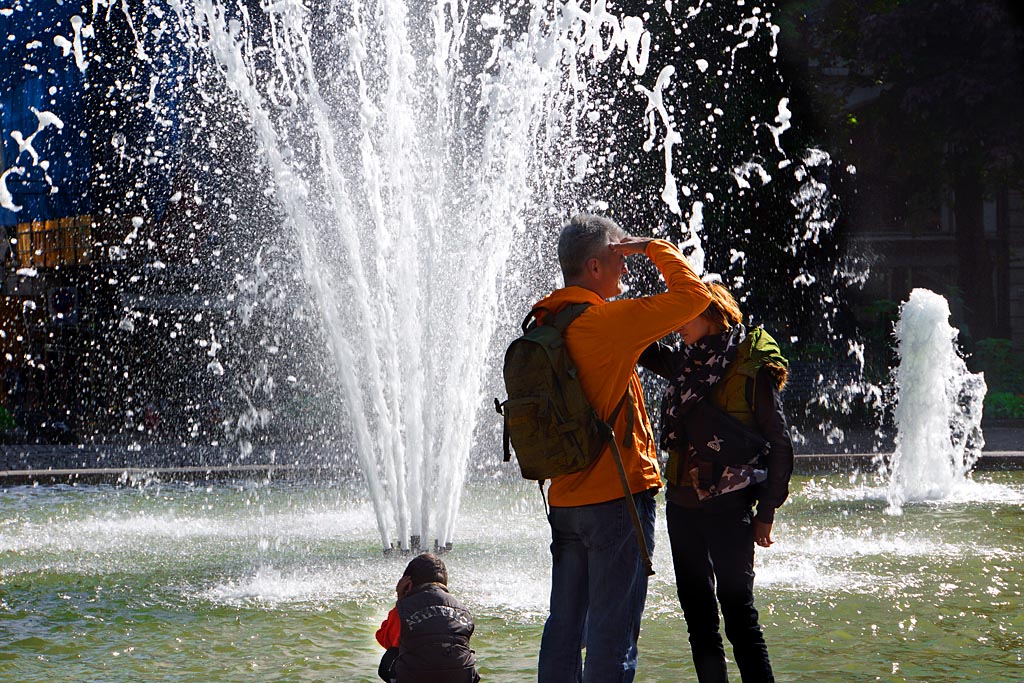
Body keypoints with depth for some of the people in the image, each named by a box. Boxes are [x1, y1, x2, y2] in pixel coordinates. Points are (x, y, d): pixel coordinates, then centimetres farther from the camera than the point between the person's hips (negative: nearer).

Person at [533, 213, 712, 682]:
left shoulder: (544, 324, 8)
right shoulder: (604, 321, -16)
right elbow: (693, 295, -15)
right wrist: (655, 247, -1)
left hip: (565, 499, 8)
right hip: (617, 496, -8)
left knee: (563, 626, 12)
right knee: (612, 630, -3)